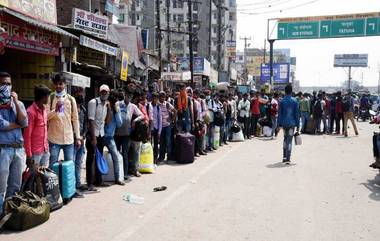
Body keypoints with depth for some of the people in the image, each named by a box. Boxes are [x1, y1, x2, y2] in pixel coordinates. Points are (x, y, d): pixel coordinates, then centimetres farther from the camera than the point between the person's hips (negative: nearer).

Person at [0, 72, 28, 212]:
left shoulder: (18, 103, 12)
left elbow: (25, 123, -3)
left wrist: (16, 102, -6)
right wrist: (18, 124, -1)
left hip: (19, 149, 5)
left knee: (16, 186, 13)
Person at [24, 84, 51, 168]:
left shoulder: (44, 110, 10)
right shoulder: (31, 112, -14)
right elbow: (27, 135, -13)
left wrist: (47, 147, 14)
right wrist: (29, 155, -14)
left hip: (45, 150, 7)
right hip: (35, 152, -7)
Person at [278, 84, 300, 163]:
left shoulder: (282, 101, 0)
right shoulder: (295, 101, -1)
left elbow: (279, 113, 0)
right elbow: (297, 114, -1)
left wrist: (279, 124, 5)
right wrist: (298, 125, 3)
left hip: (284, 123, 2)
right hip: (292, 123, -2)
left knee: (285, 139, 18)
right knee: (289, 140, -1)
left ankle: (284, 157, 18)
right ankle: (288, 158, -5)